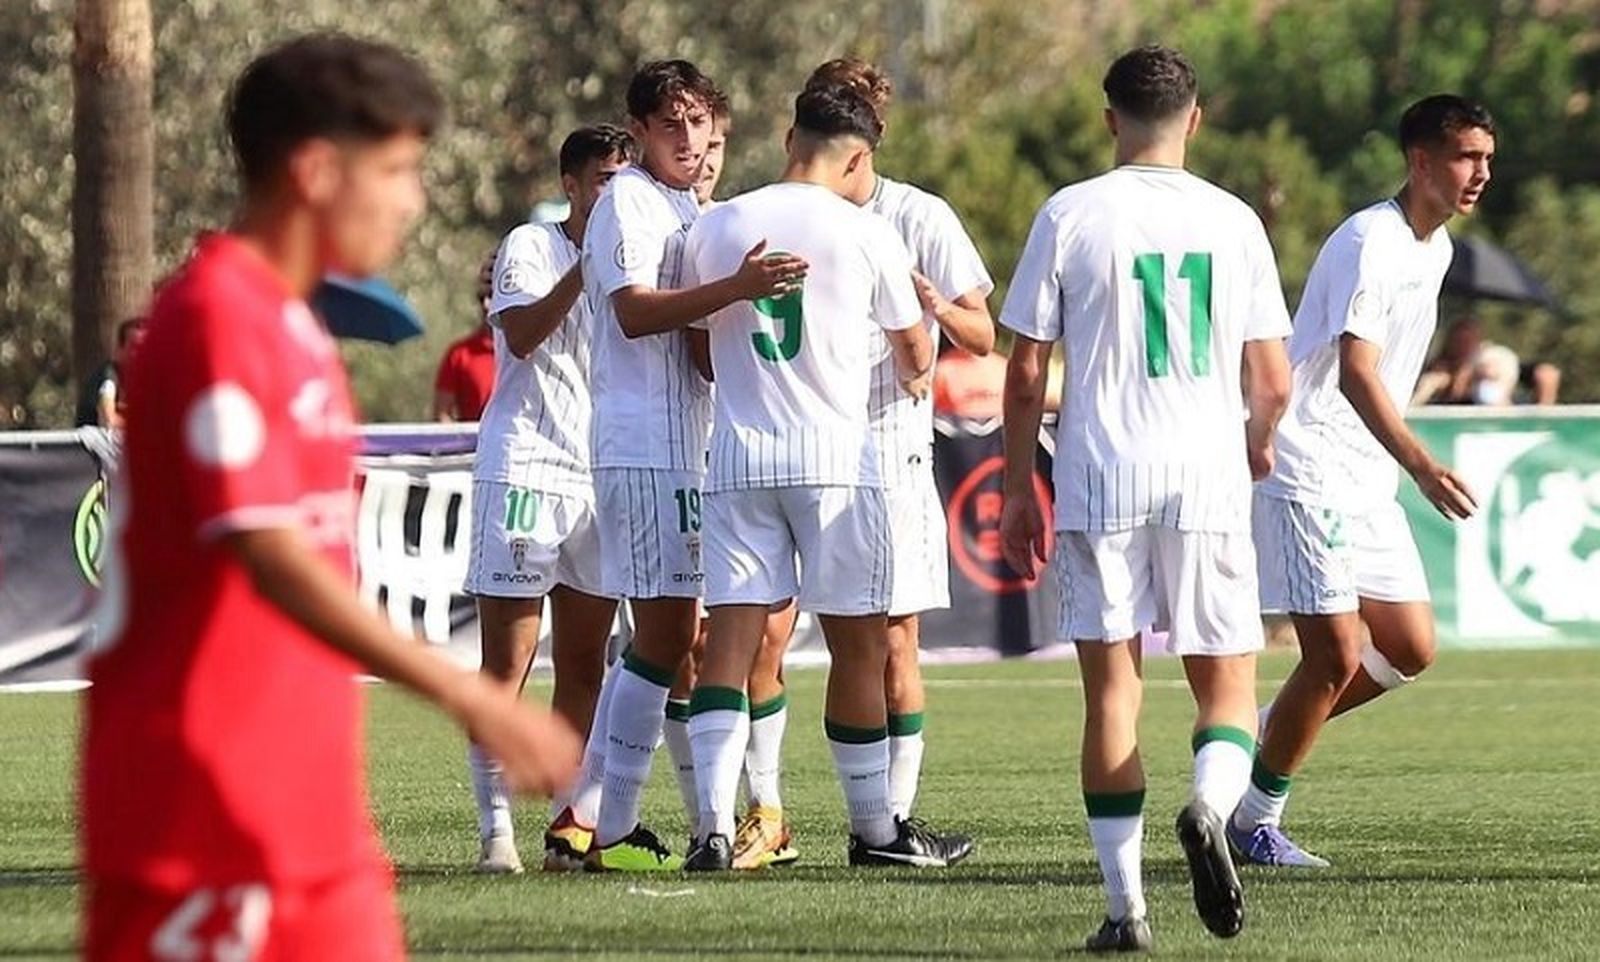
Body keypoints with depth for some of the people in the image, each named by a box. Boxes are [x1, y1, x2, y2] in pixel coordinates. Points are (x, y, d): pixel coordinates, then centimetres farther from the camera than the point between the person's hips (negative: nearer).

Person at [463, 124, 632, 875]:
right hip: (524, 468, -6)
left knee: (584, 669, 6)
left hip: (602, 479, 6)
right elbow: (522, 333, -18)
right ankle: (495, 827, -5)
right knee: (507, 666, -6)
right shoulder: (530, 248, -2)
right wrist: (585, 269, -25)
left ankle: (571, 823, 10)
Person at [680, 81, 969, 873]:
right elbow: (914, 354, 10)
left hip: (737, 453, 3)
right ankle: (875, 830, 15)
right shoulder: (864, 233, -2)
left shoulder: (712, 229, 6)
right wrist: (915, 377, 34)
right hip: (835, 453, -3)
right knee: (858, 643, 7)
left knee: (731, 636, -2)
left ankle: (714, 825, -14)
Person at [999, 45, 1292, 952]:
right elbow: (1272, 381, 6)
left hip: (1099, 483, -1)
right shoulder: (1234, 222, 4)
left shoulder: (1071, 215, 0)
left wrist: (1018, 486, 11)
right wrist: (1259, 444, 28)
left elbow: (1027, 373, 0)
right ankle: (1210, 807, -21)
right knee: (1228, 683, 10)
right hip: (1209, 483, 1)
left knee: (1112, 688, 5)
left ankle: (1126, 904, 1)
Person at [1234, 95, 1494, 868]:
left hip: (1368, 484, 9)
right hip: (1307, 475, -9)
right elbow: (1354, 372, -29)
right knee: (1338, 654, -10)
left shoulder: (1435, 247, 12)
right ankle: (1254, 819, 5)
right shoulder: (1369, 243, -18)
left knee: (1410, 648, 5)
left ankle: (1263, 738, 21)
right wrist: (1422, 466, -40)